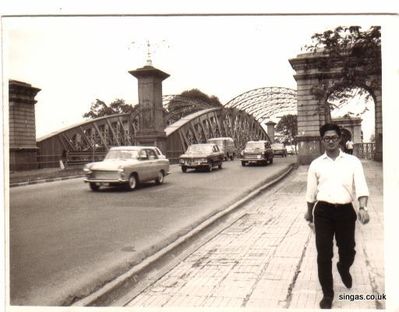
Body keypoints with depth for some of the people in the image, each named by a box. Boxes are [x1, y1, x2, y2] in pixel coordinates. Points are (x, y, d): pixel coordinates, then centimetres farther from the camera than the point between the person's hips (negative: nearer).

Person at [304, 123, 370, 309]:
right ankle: (327, 294, 21)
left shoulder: (353, 161, 1)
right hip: (323, 211, 0)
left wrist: (363, 207, -25)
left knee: (348, 250, 12)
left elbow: (361, 186, -9)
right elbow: (311, 192, 12)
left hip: (345, 211, 0)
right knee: (324, 255, 2)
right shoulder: (316, 164, 4)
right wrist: (309, 214, 19)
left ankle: (343, 268, 51)